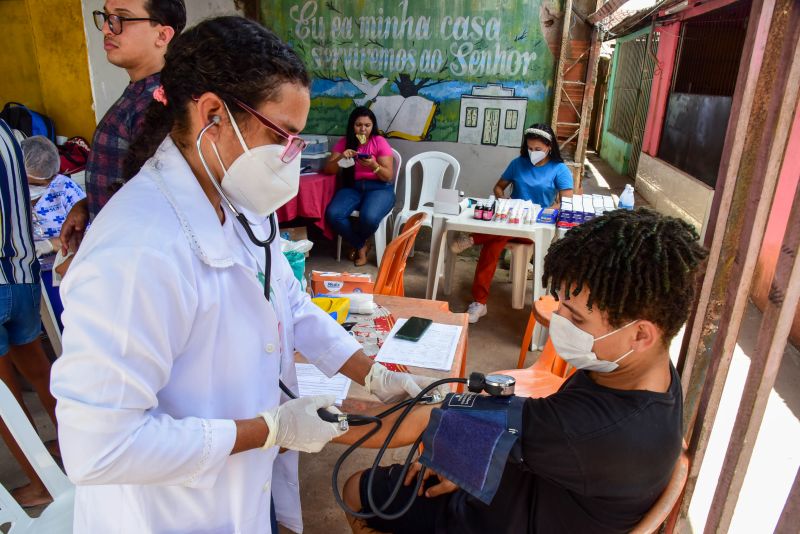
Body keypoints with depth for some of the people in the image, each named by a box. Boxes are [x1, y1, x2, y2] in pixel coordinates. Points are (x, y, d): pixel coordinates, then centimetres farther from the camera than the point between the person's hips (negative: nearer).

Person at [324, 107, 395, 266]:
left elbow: (389, 176, -7)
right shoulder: (344, 142, 5)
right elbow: (328, 170, -1)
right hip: (352, 187, 3)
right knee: (332, 214, -26)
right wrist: (340, 158, -20)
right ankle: (361, 246, -1)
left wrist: (373, 165, -26)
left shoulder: (380, 142, -4)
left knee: (369, 217, -35)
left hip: (379, 188, -3)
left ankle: (355, 242, 4)